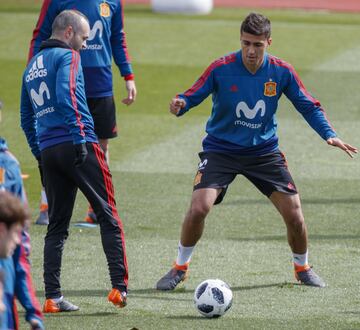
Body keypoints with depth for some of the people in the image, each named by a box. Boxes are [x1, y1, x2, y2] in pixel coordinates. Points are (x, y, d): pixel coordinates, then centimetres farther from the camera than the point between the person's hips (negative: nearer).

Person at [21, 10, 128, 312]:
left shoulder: (31, 68, 22)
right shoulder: (68, 57, -2)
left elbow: (26, 119, 24)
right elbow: (66, 97, -18)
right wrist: (79, 137, -19)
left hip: (48, 151, 7)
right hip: (79, 148, -7)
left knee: (57, 227, 10)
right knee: (109, 217, -1)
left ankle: (52, 298, 3)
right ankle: (120, 287, -9)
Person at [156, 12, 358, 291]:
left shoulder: (282, 72, -9)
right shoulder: (221, 69, -15)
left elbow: (309, 107, 2)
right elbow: (192, 97, -9)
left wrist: (329, 135, -12)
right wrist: (179, 105, -33)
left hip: (264, 151, 2)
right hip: (221, 150, -2)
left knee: (294, 213, -3)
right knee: (199, 208, -21)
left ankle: (302, 268, 26)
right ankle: (180, 267, 2)